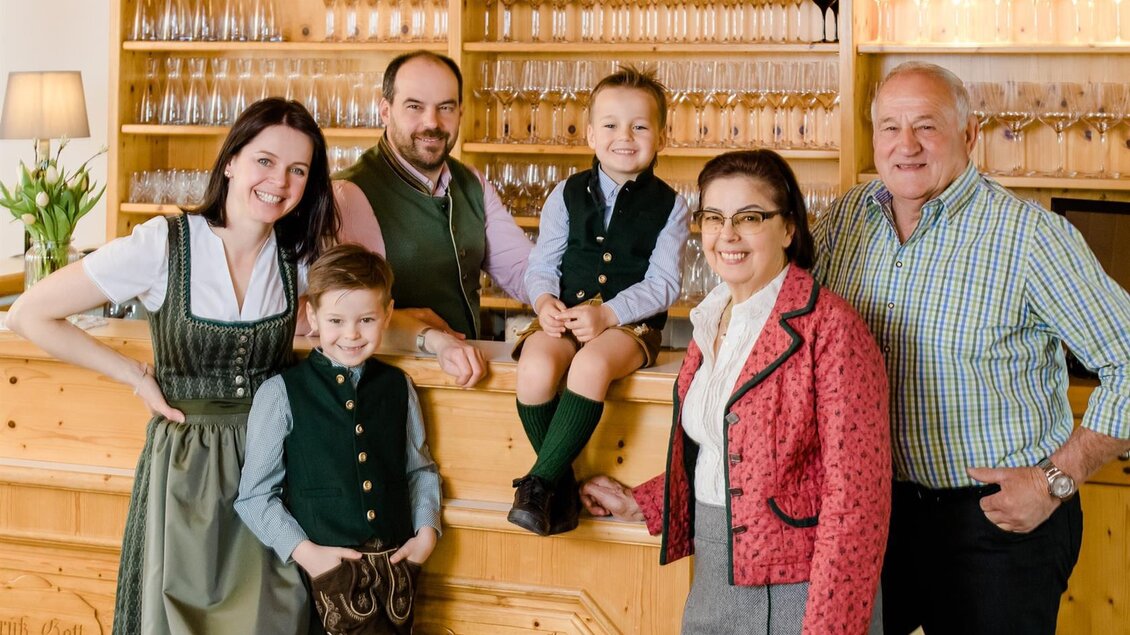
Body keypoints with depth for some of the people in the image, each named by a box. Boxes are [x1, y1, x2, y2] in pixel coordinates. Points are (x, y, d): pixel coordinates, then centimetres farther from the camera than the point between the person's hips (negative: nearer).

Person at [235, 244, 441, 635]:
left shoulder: (398, 389, 6)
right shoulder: (281, 394, -5)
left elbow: (420, 469, 16)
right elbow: (255, 495, -4)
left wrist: (426, 533, 1)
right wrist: (304, 551, -13)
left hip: (397, 564, 3)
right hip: (325, 570, -3)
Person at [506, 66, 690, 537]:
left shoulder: (668, 206, 5)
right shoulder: (567, 195, 12)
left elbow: (663, 283, -3)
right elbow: (542, 265, 10)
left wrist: (607, 313, -17)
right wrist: (544, 301, -14)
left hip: (630, 322, -2)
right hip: (564, 316, 2)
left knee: (592, 364, -36)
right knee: (536, 366, -31)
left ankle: (539, 482, -26)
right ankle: (564, 484, -12)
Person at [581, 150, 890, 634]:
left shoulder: (828, 329, -16)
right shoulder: (711, 321, 9)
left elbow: (853, 501, -19)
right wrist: (638, 504, 15)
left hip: (791, 591, -7)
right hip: (713, 581, 7)